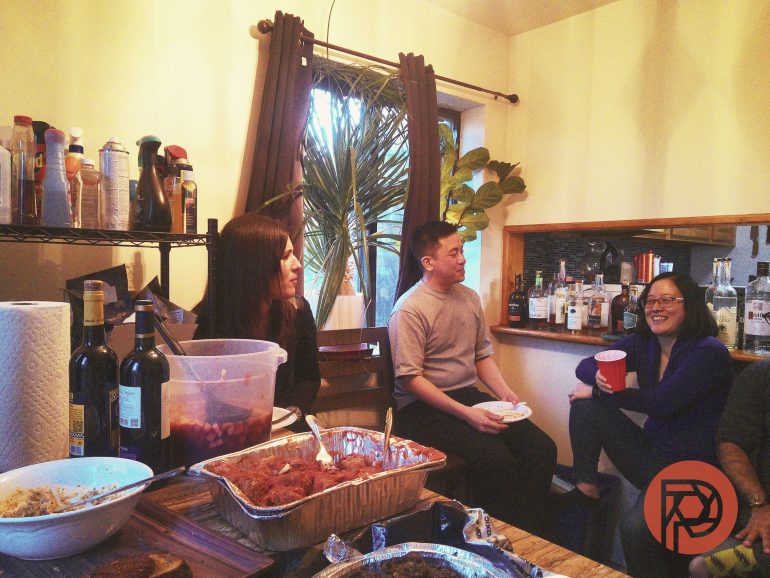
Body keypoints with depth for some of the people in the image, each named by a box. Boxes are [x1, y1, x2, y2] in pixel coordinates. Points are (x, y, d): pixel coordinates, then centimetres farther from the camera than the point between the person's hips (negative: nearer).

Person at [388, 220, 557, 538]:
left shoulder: (470, 298, 12)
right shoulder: (409, 309, -12)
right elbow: (411, 378, -16)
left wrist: (505, 392, 0)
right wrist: (466, 413, -21)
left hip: (469, 395, 7)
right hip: (424, 407, -7)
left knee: (542, 449, -11)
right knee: (496, 459, -27)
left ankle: (537, 538, 4)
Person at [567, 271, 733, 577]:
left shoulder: (709, 353, -15)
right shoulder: (643, 343, 4)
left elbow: (662, 403, -23)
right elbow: (585, 366, 2)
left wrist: (597, 391, -14)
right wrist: (598, 377, -23)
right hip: (651, 454, 7)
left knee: (635, 528, -31)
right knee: (585, 405, -9)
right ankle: (585, 485, -2)